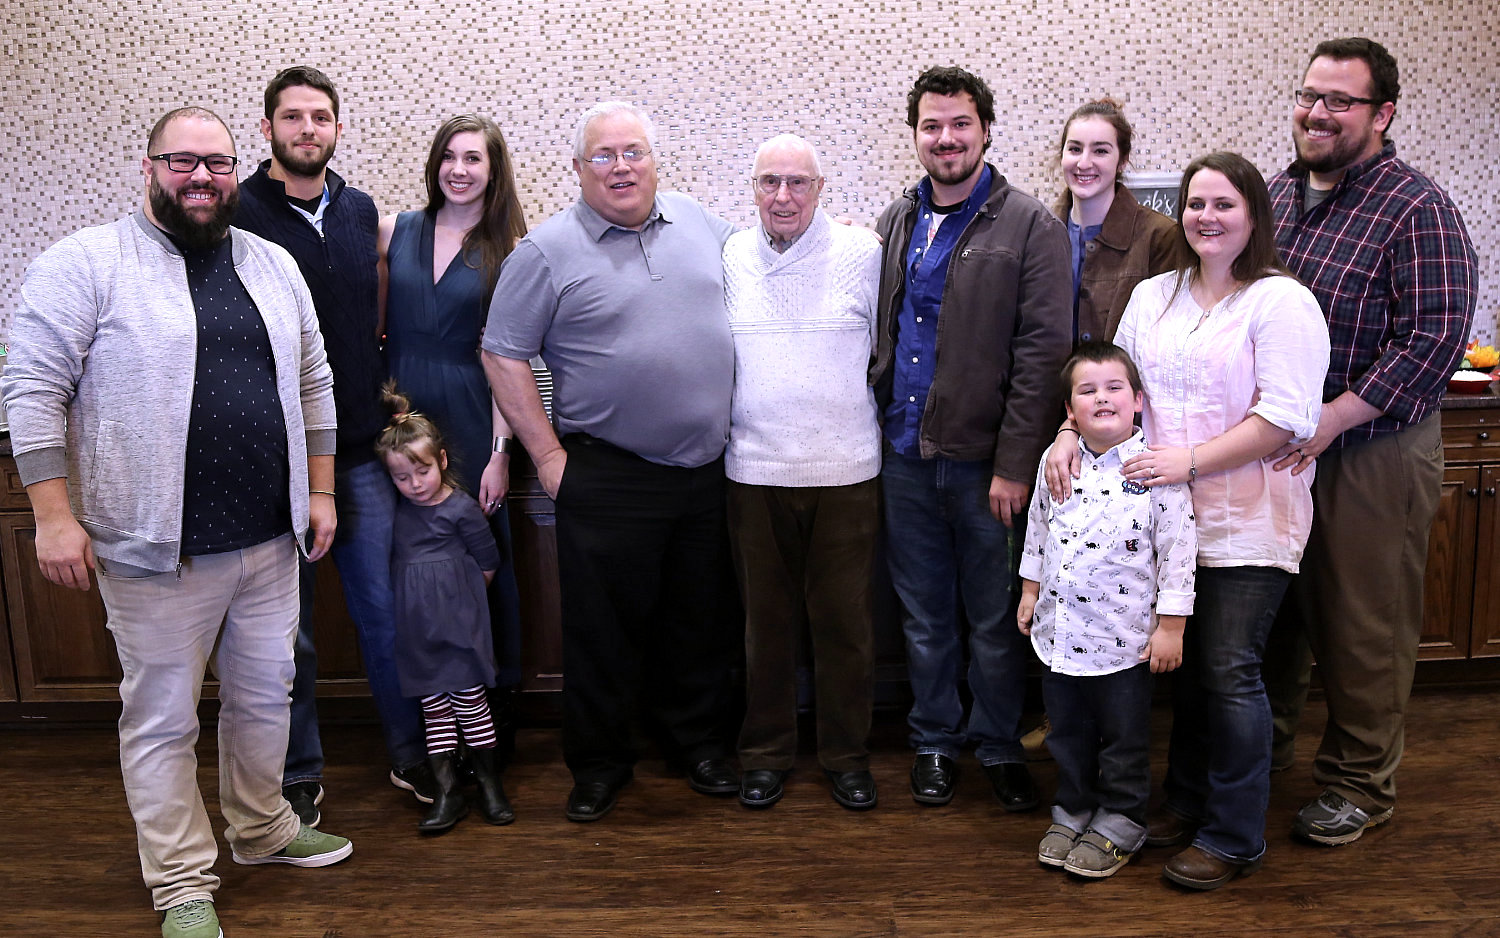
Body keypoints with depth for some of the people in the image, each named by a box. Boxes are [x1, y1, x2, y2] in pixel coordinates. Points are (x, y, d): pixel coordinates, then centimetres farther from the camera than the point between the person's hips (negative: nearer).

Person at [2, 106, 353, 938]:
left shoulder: (273, 266, 10)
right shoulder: (86, 264, -7)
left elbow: (312, 385, 15)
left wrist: (321, 490, 11)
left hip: (270, 538, 5)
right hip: (156, 547, -5)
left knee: (264, 695, 18)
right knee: (162, 720, 7)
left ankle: (262, 829, 39)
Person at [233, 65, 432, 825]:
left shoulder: (360, 211, 9)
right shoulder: (236, 215, -7)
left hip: (361, 450, 4)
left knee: (386, 610, 9)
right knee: (288, 625, 9)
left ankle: (410, 753, 25)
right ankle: (299, 773, 25)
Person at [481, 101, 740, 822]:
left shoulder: (699, 222, 8)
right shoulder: (547, 251, -6)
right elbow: (504, 357, -5)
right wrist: (547, 456, -8)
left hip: (708, 467, 4)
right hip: (607, 478, -4)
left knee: (700, 618, 15)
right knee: (604, 625, 6)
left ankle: (701, 742, 32)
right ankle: (599, 763, 23)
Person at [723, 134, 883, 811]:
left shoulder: (864, 253, 0)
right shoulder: (728, 259, 6)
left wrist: (866, 426, 10)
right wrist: (726, 427, 14)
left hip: (845, 470, -1)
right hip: (755, 469, 2)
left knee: (844, 620, 6)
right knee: (765, 620, 10)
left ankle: (846, 755, 23)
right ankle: (766, 753, 25)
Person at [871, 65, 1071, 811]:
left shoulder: (1031, 227, -5)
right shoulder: (894, 224, 11)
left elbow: (1042, 352, -10)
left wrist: (1015, 464, -15)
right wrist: (876, 425, 4)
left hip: (983, 460, -4)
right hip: (904, 455, 4)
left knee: (995, 619, 8)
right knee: (923, 615, 15)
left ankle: (998, 744, 27)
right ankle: (934, 740, 31)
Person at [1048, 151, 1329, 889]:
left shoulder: (1281, 301, -8)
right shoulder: (1152, 297, 12)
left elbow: (1284, 417, -15)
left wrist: (1190, 460, -20)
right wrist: (1072, 435, -3)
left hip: (1247, 522, -5)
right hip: (1169, 516, 5)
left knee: (1230, 673, -1)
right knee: (1185, 663, 14)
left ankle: (1235, 837, 14)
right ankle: (1188, 800, 32)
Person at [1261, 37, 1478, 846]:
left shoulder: (1417, 209, -12)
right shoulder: (1277, 194, 8)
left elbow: (1434, 340, -19)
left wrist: (1327, 421, -23)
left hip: (1370, 452, -6)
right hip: (1275, 445, 6)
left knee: (1364, 628, 5)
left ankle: (1359, 785, 23)